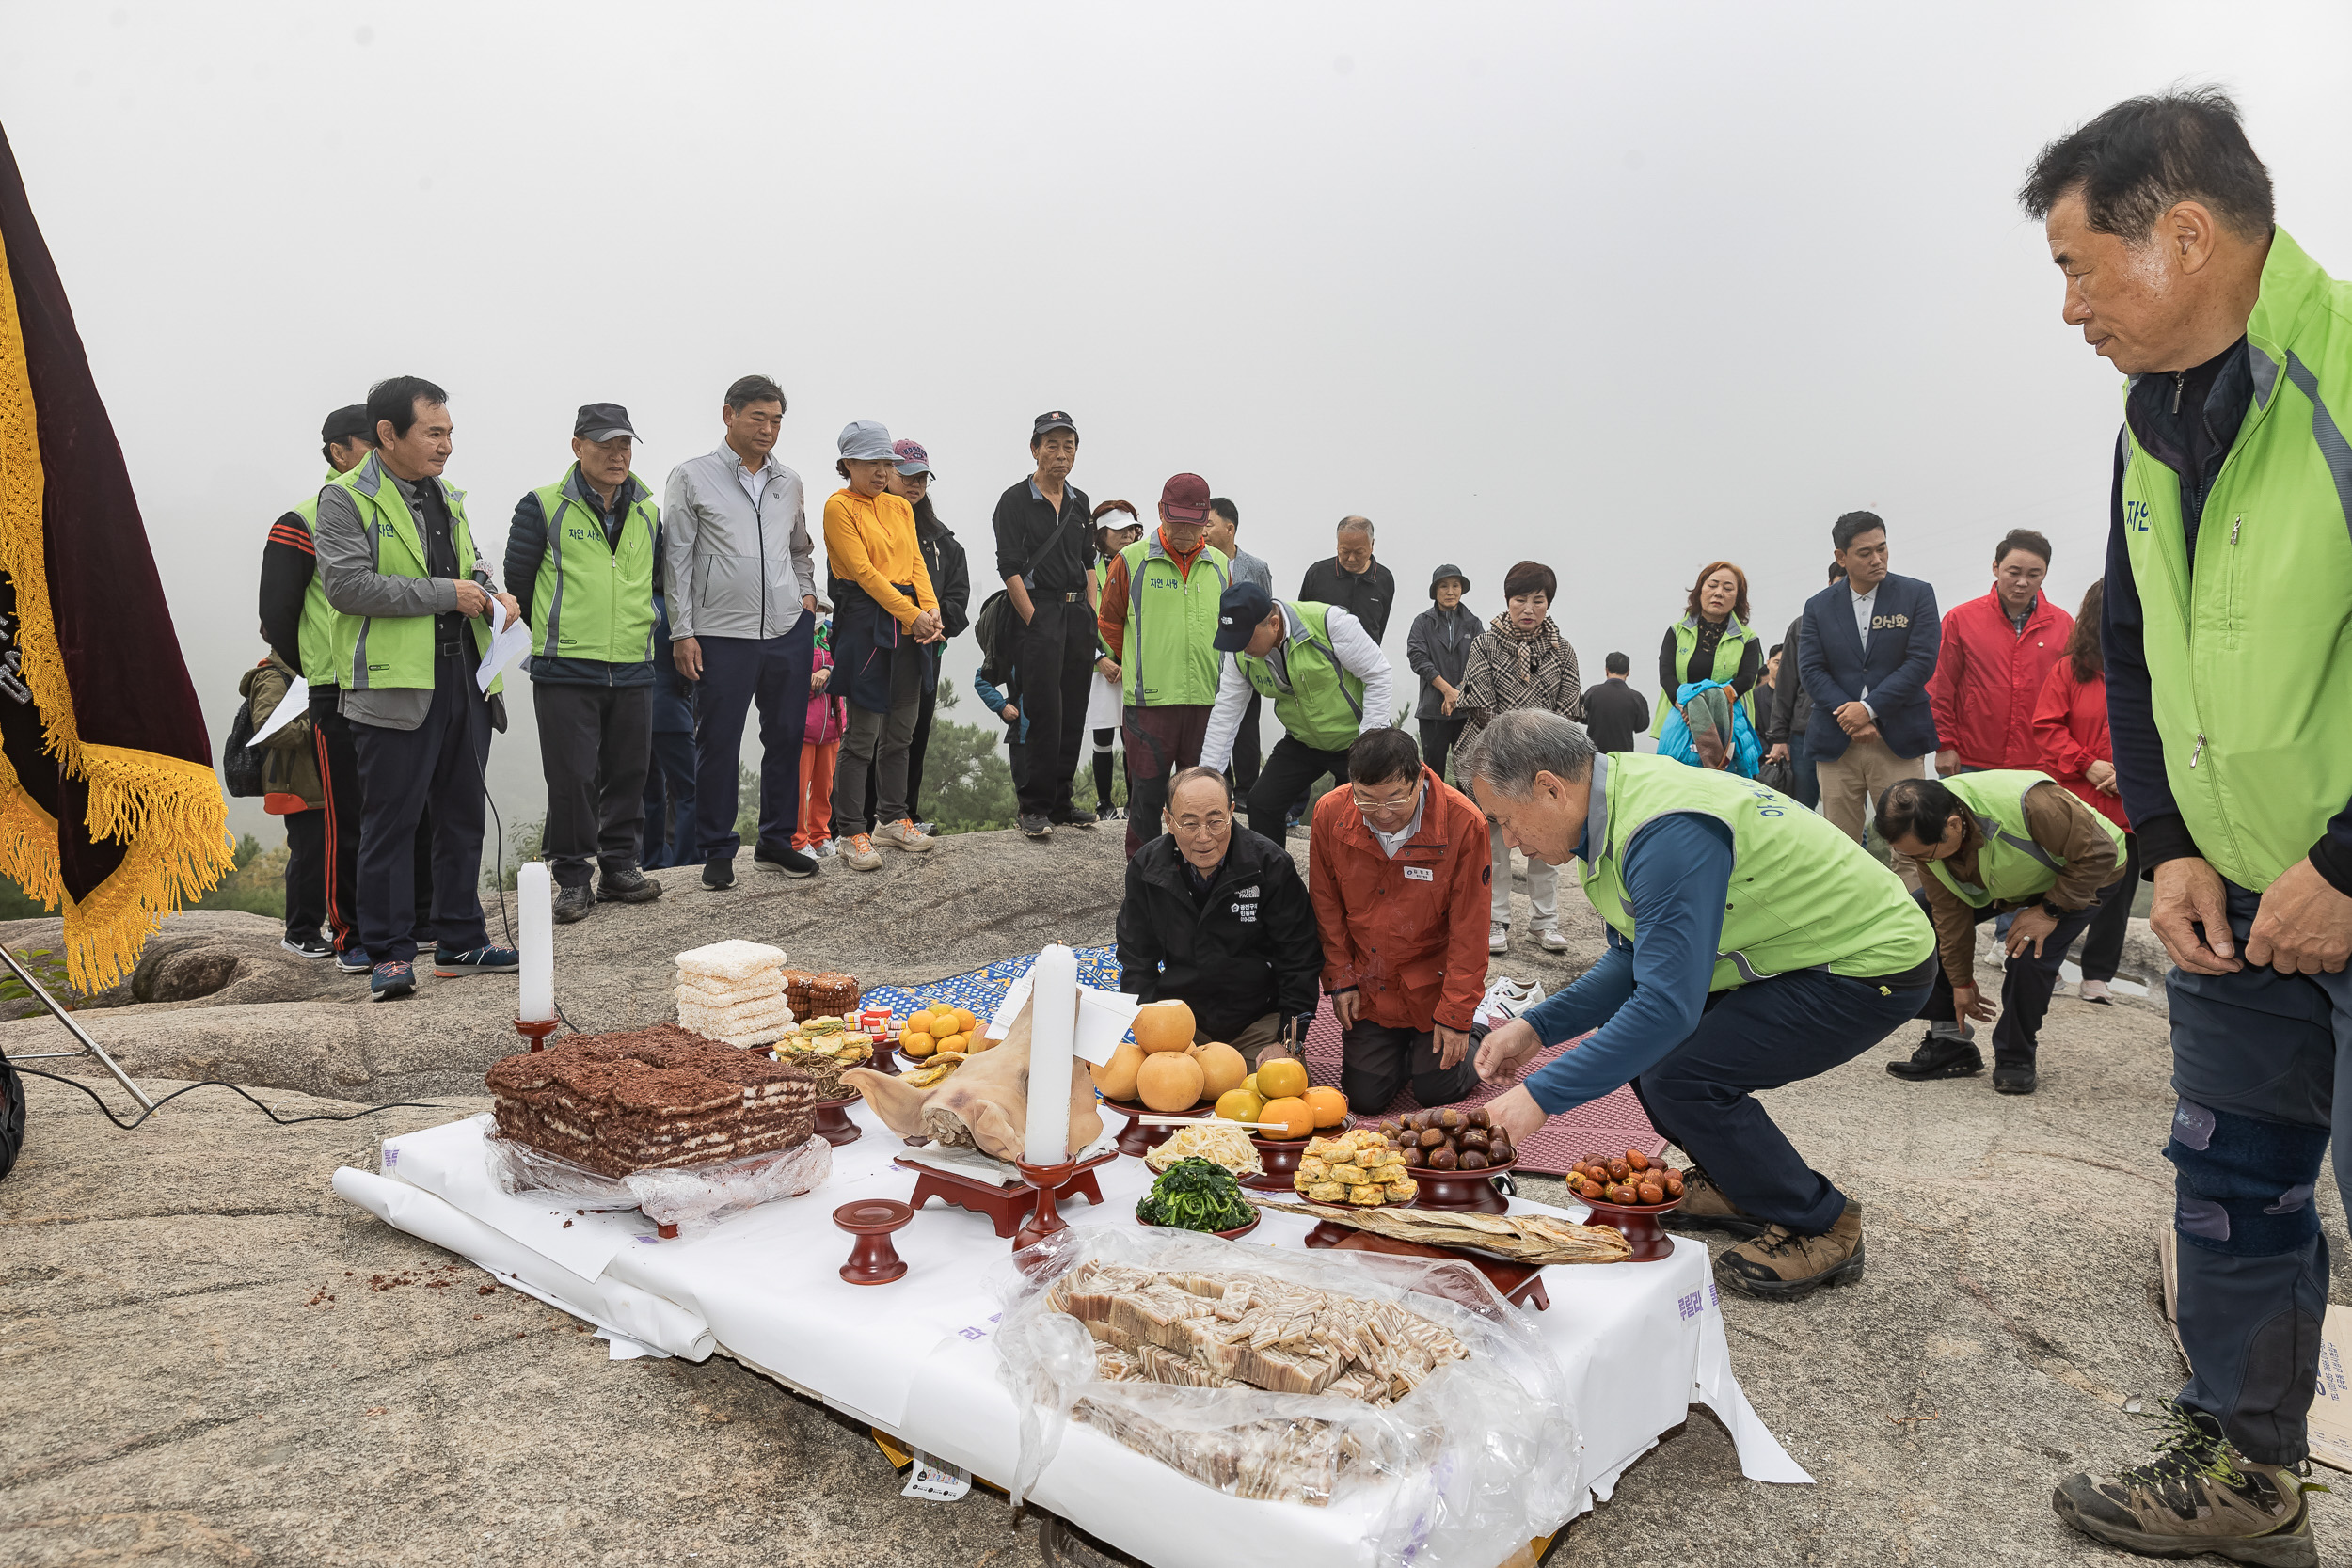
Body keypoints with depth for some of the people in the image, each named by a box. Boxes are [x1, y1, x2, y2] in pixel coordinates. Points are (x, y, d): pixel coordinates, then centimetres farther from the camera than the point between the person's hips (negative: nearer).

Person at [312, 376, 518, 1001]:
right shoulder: (346, 498, -5)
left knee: (463, 816, 12)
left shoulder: (447, 496, 18)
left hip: (463, 679, 7)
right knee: (391, 821, -2)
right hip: (395, 687, -7)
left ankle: (460, 942, 22)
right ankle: (389, 952, 6)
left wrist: (492, 596, 6)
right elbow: (348, 585, -16)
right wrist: (445, 594, -16)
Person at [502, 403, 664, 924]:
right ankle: (573, 876, 8)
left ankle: (619, 866, 21)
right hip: (565, 670, -4)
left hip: (633, 670, 4)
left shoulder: (647, 513, 14)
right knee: (572, 777, -3)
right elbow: (518, 580, 5)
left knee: (628, 772, 9)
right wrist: (540, 639, 10)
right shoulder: (544, 506, 0)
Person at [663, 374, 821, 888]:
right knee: (718, 744, 0)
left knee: (786, 738, 9)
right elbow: (676, 559, -2)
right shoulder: (692, 478, 0)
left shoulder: (789, 483, 13)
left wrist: (807, 594, 13)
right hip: (722, 634, -4)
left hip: (789, 629, 5)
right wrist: (682, 632, -6)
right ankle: (717, 851, 12)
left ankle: (777, 840, 23)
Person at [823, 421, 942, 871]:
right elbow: (864, 570, -11)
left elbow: (915, 562, 11)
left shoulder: (900, 507, 17)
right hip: (865, 622, -7)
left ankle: (893, 819, 23)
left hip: (911, 622, 7)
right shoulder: (839, 507, -4)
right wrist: (911, 614, -15)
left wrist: (931, 609, -7)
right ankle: (850, 833, 1)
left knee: (901, 730, 12)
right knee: (863, 733, -6)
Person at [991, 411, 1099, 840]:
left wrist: (1091, 616, 10)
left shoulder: (1079, 502, 15)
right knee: (1045, 713, -9)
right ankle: (1034, 808, -1)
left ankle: (1061, 802, 15)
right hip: (1038, 611, -6)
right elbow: (1010, 569, -9)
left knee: (1074, 713, 7)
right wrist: (1035, 623, -13)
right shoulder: (1015, 501, -3)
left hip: (1079, 614, 6)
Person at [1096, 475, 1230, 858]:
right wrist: (1135, 669, 10)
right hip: (1149, 698, -3)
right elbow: (1110, 625, 7)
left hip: (1207, 699, 3)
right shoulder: (1131, 560, 0)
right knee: (1147, 794, 1)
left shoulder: (1220, 565, 10)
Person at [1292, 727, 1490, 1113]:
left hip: (1433, 984, -2)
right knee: (1364, 1098, 4)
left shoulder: (1464, 823, -23)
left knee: (1435, 1090, 2)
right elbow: (1326, 906, 1)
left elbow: (1468, 929, -15)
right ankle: (1400, 1045, 35)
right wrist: (1339, 977, 0)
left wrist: (1456, 1015, -13)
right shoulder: (1330, 814, -14)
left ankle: (1474, 1036, 32)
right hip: (1369, 988, 3)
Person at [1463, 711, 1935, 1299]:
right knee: (1638, 1038, 6)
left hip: (1876, 965, -10)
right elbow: (1637, 960, 10)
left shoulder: (1668, 832, -30)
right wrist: (1537, 1025, 0)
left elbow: (1669, 1004, -34)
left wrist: (1542, 1095, -30)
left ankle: (1822, 1228, 1)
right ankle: (1739, 1184, 24)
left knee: (1678, 1075, -20)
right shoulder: (1619, 803, 1)